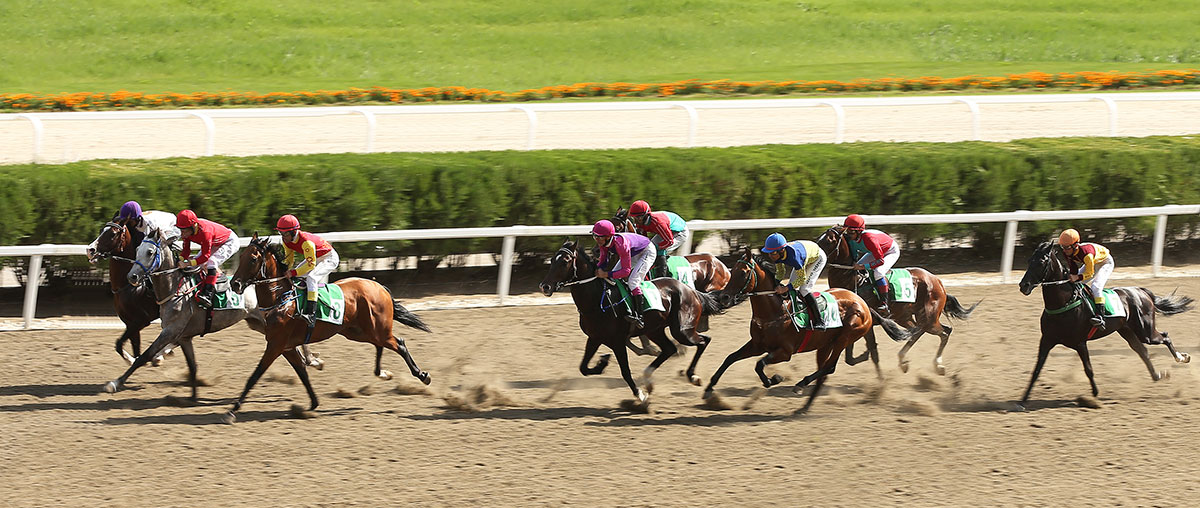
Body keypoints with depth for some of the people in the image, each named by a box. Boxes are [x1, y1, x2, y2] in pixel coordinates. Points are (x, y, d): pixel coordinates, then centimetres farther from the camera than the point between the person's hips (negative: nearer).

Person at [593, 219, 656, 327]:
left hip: (647, 252, -9)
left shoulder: (621, 244, -41)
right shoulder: (603, 243, -19)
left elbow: (626, 270, -38)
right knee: (613, 279, 5)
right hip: (634, 254, 9)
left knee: (632, 281, -24)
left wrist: (607, 274, -45)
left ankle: (639, 316, -22)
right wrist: (598, 268, -25)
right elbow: (603, 260, -3)